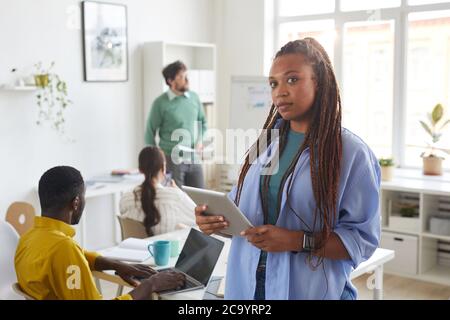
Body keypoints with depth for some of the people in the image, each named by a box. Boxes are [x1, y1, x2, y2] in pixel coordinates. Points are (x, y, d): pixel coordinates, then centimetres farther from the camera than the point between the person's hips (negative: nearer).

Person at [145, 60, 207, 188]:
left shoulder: (194, 97, 6)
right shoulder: (161, 103, -7)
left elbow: (203, 122, 19)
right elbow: (150, 132, -1)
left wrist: (200, 140, 3)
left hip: (193, 158, 5)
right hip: (172, 160, -4)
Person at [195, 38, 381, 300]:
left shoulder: (352, 153, -12)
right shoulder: (267, 142, 4)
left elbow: (363, 239, -13)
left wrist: (296, 241, -24)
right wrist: (216, 218, -9)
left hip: (308, 290, -5)